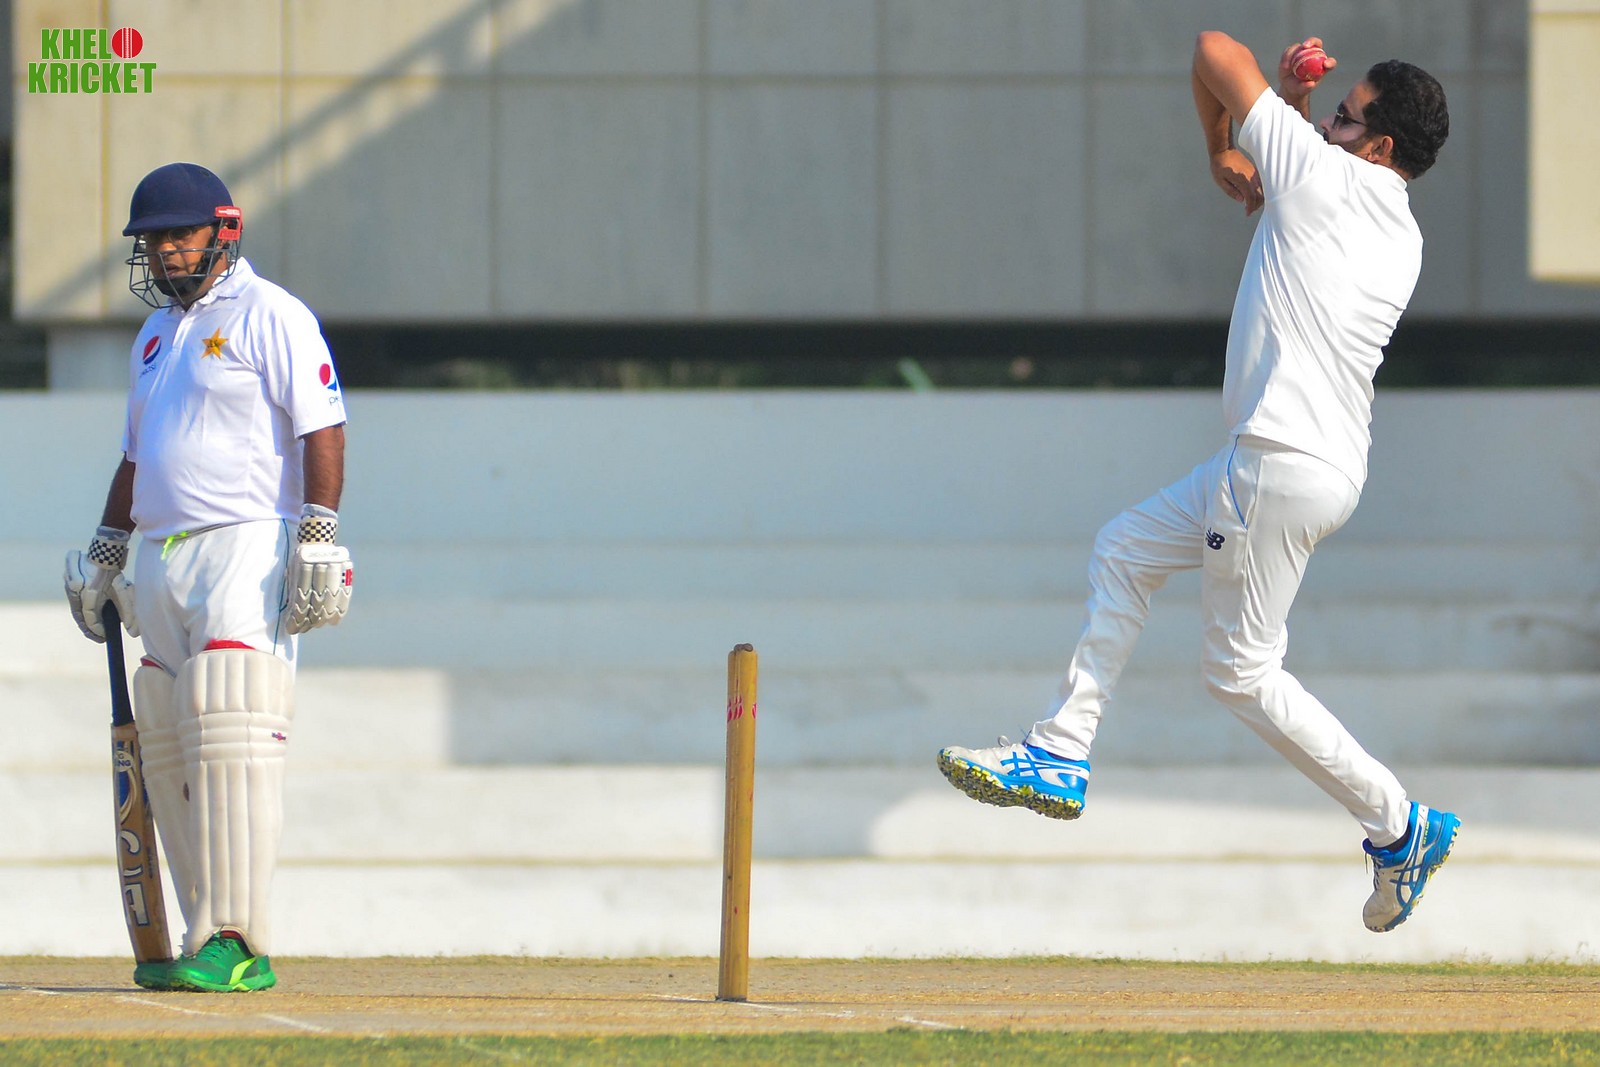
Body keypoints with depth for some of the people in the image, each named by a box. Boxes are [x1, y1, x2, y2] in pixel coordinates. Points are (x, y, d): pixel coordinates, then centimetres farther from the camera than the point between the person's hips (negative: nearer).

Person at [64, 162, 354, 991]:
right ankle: (205, 941, 10)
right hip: (162, 559, 9)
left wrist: (317, 541, -19)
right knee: (167, 750, 6)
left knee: (230, 739, -17)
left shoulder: (269, 316, -4)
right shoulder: (157, 333, 22)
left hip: (246, 547, -9)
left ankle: (236, 944, -22)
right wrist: (105, 553, 27)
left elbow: (323, 428, -11)